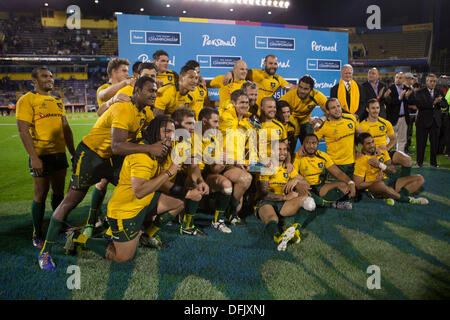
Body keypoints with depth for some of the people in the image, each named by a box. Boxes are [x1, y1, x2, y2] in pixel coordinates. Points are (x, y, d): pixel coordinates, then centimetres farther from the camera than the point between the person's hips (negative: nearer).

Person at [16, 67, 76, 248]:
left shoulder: (57, 101, 16)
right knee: (41, 195, 0)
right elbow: (23, 131, -13)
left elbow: (66, 129, 18)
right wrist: (33, 157, -20)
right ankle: (37, 235, 14)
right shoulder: (27, 100, -5)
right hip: (41, 156, -6)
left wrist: (73, 153, 15)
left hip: (59, 153, 6)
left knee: (59, 192, 14)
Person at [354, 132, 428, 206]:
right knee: (380, 184, -45)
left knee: (419, 178, -2)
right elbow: (358, 185, -12)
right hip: (374, 186, -7)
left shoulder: (382, 152, 11)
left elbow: (393, 170, 5)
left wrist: (380, 165, -11)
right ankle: (407, 199, -19)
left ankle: (392, 196, -23)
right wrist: (376, 180, -15)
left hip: (388, 181, 7)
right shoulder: (361, 161, -9)